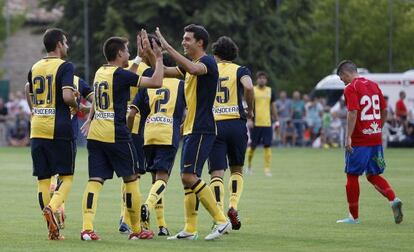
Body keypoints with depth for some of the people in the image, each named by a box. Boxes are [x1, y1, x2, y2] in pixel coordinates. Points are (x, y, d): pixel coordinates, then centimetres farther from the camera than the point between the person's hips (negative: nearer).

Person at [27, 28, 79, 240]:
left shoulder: (34, 68, 13)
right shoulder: (64, 66, -7)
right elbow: (67, 96, -19)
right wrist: (76, 106, 0)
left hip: (37, 129, 5)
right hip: (59, 129, -5)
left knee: (43, 178, 7)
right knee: (66, 176, 5)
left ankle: (52, 229, 4)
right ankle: (52, 208, -22)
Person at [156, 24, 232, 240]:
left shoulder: (207, 62, -11)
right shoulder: (190, 65, 19)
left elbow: (194, 69, -33)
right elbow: (165, 72, 21)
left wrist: (168, 48, -31)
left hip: (201, 130, -10)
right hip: (191, 129, 10)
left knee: (189, 176, -15)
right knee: (187, 178, 9)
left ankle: (221, 221, -12)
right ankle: (190, 229, 12)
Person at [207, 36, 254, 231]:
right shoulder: (240, 70, 5)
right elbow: (248, 87, -16)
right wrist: (249, 109, -1)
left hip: (213, 125, 0)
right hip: (236, 123, 0)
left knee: (216, 173, -1)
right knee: (237, 170, 18)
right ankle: (233, 206, -2)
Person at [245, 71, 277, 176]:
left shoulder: (270, 91, 10)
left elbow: (273, 107, 16)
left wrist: (276, 120, 12)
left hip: (267, 123, 2)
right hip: (255, 123, -2)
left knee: (267, 146, -5)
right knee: (253, 146, 4)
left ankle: (267, 169, -5)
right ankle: (249, 166, 25)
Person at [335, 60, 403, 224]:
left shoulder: (350, 88, -10)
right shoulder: (374, 85, 12)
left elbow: (353, 113, -21)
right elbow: (384, 111, 15)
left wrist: (348, 137, -22)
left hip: (358, 141, -7)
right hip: (376, 139, 7)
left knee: (352, 176, 5)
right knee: (373, 175, 15)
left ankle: (354, 216, 10)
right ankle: (393, 200, -7)